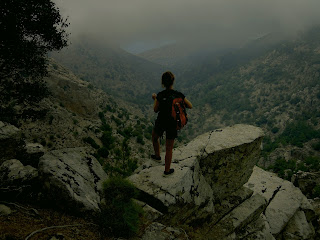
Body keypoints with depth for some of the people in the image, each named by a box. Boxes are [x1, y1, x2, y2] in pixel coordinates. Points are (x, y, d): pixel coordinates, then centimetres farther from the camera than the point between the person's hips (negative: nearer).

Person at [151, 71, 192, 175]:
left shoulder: (160, 95, -18)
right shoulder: (179, 94, -14)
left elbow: (156, 110, -5)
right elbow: (190, 106, -3)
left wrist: (155, 99, 10)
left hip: (161, 122, -1)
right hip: (172, 124, 1)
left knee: (155, 137, 33)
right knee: (169, 148, 12)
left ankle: (157, 155, 51)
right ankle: (167, 170, 24)